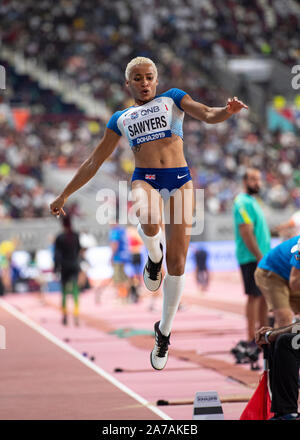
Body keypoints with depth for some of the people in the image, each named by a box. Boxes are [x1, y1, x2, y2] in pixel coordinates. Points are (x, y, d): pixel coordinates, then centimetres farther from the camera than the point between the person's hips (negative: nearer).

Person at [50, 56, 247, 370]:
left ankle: (164, 332, 11)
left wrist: (228, 111, -24)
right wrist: (65, 195, 27)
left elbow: (207, 115, 0)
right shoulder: (121, 119, 21)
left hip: (179, 180, 0)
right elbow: (94, 162, 27)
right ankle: (153, 256, -2)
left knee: (176, 263, -6)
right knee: (148, 222, -38)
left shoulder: (172, 98, 16)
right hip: (145, 179, 0)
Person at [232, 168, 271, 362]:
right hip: (252, 258, -10)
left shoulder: (252, 201, 20)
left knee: (264, 296, 11)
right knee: (254, 296, -8)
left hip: (260, 257, 10)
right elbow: (246, 233, -19)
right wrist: (260, 257, -21)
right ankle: (252, 340, -7)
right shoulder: (243, 203, -12)